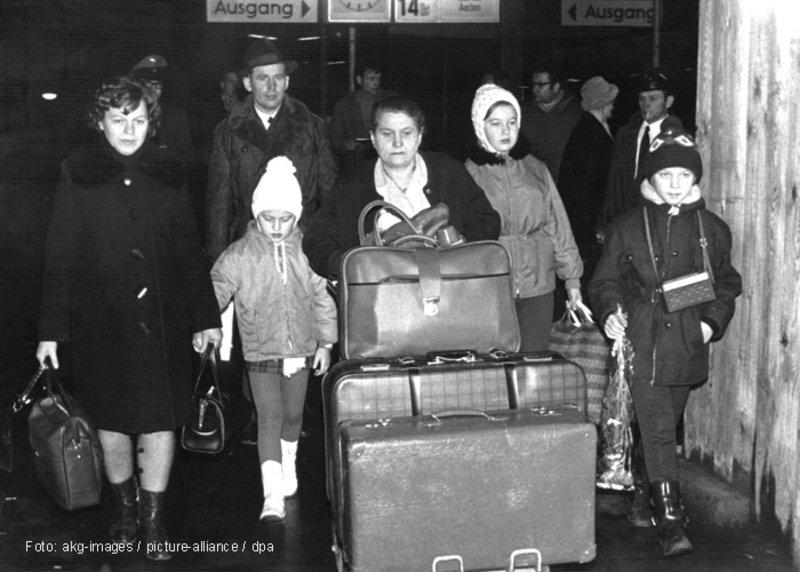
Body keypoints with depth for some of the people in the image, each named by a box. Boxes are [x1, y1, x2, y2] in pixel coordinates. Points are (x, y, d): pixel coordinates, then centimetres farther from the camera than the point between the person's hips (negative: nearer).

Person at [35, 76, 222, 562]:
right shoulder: (78, 175, -1)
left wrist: (205, 317, 3)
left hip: (163, 321, 1)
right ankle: (125, 509, 31)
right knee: (111, 422, 10)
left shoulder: (169, 174, 3)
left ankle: (153, 519, 18)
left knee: (161, 421, 3)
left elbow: (191, 250, 6)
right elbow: (59, 257, -1)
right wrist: (52, 330, -4)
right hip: (100, 322, -1)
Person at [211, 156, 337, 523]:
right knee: (269, 418, -7)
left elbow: (323, 298, 4)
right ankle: (273, 496, -7)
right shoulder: (239, 256, -8)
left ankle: (289, 464, 44)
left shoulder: (306, 251, -3)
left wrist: (325, 343, 5)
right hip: (261, 354, -2)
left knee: (293, 415, 17)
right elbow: (213, 294, -6)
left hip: (301, 351, 3)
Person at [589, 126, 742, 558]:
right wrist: (610, 312, -13)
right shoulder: (627, 228, 0)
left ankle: (656, 497, 36)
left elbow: (727, 283, 13)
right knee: (657, 430, -7)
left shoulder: (712, 229, 6)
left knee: (666, 427, 16)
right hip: (643, 346, -3)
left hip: (688, 347, 3)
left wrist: (713, 320, -1)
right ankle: (669, 518, -4)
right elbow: (606, 280, 5)